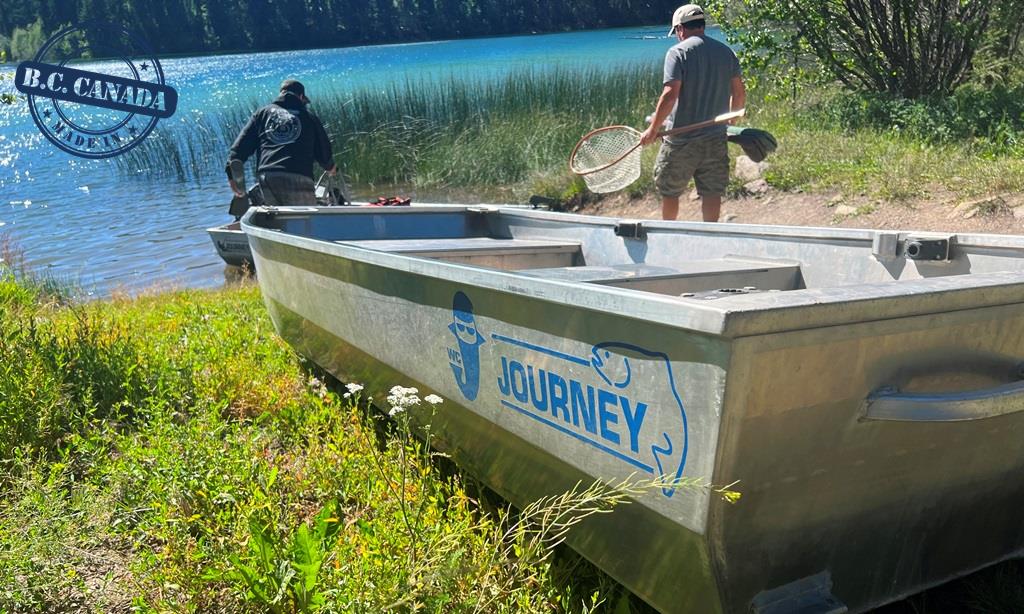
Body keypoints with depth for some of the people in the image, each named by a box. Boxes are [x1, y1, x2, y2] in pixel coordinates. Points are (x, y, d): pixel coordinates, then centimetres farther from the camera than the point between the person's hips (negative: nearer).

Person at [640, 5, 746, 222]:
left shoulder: (678, 52, -9)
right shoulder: (726, 52, 7)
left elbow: (670, 95, -19)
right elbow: (740, 94, 10)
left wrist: (653, 129, -12)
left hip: (681, 141, -4)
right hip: (716, 138, 5)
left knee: (669, 191, 12)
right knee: (712, 192, 9)